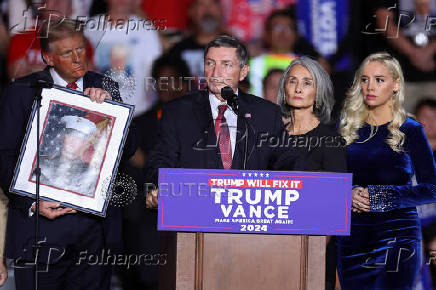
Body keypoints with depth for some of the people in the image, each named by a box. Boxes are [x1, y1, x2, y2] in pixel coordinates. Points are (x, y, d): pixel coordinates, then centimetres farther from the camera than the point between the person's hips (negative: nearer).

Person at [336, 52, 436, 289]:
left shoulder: (410, 131, 1)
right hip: (352, 235, 4)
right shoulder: (346, 129, 11)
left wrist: (380, 195, -13)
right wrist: (349, 194, -7)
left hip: (397, 234, -3)